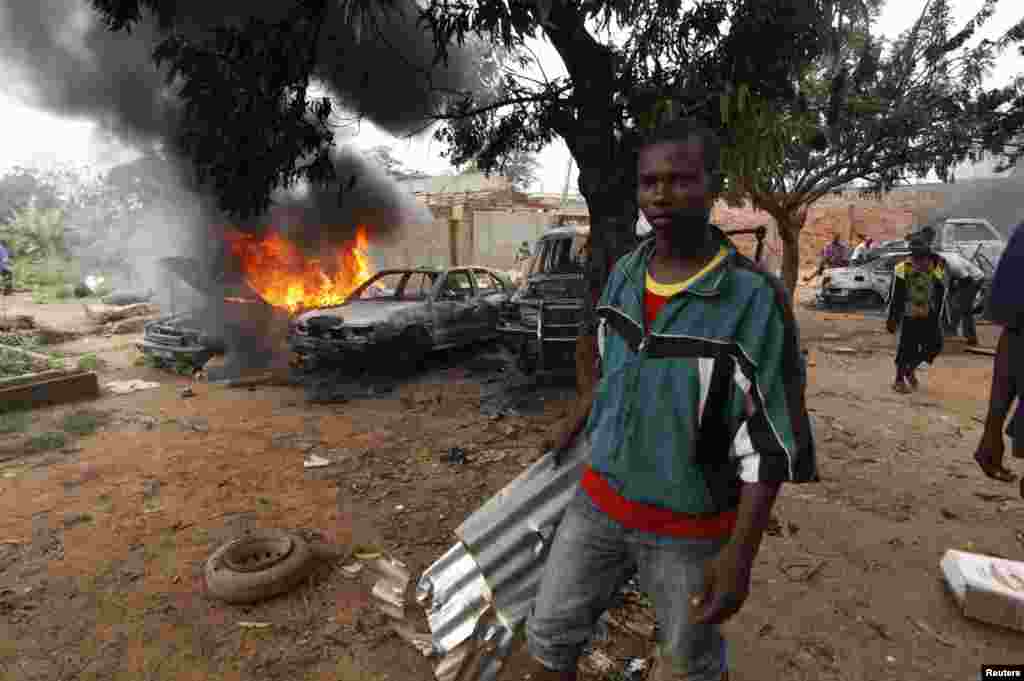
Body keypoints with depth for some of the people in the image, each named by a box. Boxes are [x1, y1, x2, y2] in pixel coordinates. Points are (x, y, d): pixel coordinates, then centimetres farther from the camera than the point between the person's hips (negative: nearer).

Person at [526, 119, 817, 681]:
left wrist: (741, 552, -18)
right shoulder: (625, 272, -4)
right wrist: (581, 421, 23)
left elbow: (770, 439, -17)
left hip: (692, 525, -4)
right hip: (601, 499, 4)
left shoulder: (755, 299, -21)